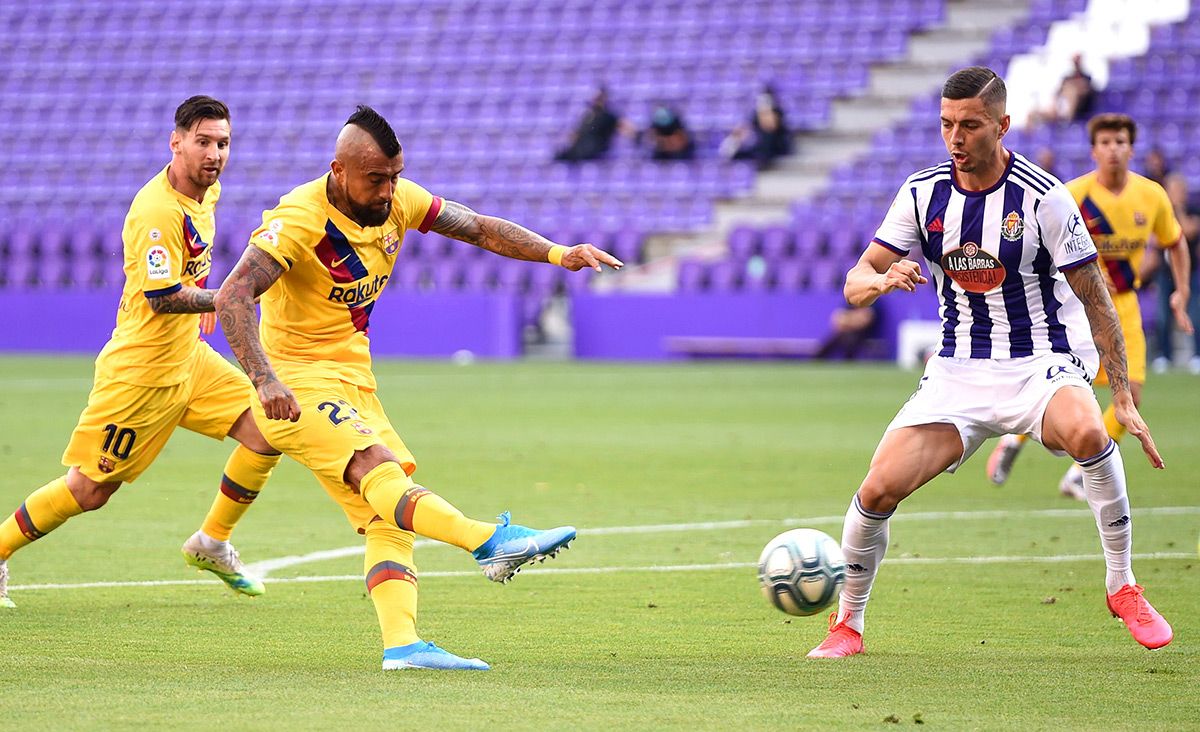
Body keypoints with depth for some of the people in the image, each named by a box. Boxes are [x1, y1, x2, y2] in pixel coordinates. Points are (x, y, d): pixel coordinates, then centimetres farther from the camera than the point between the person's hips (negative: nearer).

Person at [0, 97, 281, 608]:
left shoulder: (208, 192, 5)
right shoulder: (157, 211, -25)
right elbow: (162, 297, -29)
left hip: (189, 356, 9)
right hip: (142, 369, -9)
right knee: (89, 489, -3)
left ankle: (212, 543, 12)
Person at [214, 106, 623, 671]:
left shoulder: (398, 201, 0)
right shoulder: (300, 219, -21)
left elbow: (481, 230, 10)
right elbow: (231, 297, -30)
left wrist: (559, 254, -6)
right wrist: (265, 380, -42)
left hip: (353, 382, 8)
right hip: (296, 385, -8)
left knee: (386, 518, -4)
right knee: (379, 472, -28)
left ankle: (401, 645, -13)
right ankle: (491, 540, -46)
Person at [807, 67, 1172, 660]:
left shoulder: (1042, 197, -12)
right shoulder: (922, 193, 0)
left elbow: (1096, 299, -7)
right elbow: (855, 283, 3)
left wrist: (1124, 398, -11)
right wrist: (882, 280, -23)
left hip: (1042, 365, -3)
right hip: (957, 373, 3)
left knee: (1088, 431, -37)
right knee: (879, 488, -15)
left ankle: (1122, 587, -20)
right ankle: (848, 622, 9)